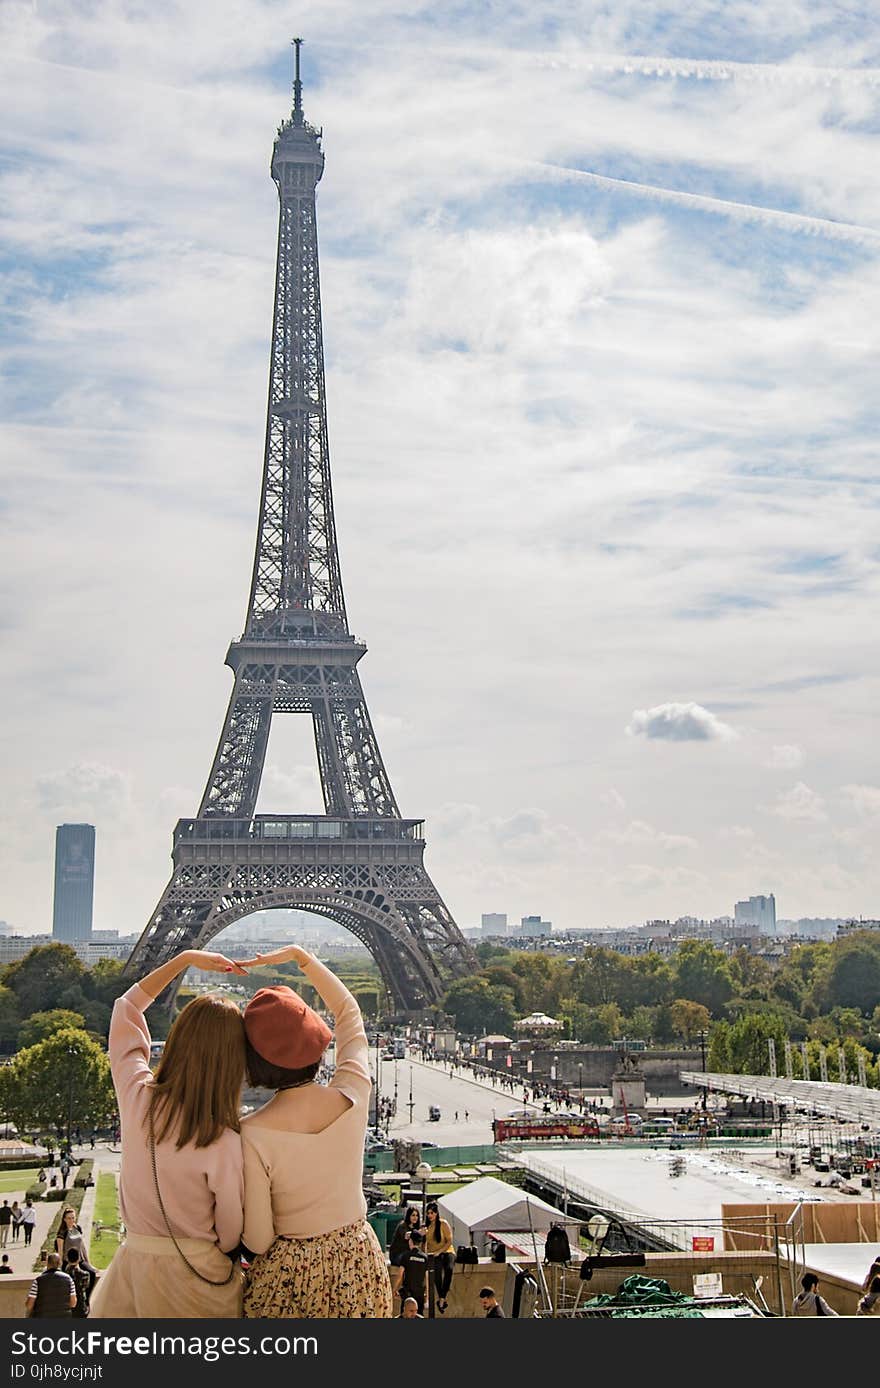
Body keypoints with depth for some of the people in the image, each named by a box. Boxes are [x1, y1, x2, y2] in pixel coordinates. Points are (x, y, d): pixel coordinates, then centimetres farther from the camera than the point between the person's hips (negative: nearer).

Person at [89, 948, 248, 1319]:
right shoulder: (224, 1143, -24)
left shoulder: (137, 1096, -13)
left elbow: (125, 1009, 4)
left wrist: (185, 959, 5)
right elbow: (232, 1232, -10)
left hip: (134, 1259, 4)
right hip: (197, 1273, -3)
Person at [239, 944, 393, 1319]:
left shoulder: (253, 1134, -24)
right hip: (359, 1264, 4)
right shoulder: (353, 1098, -15)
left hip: (289, 1275, -3)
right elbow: (349, 1013, 4)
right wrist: (300, 956, 9)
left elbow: (258, 1240, -16)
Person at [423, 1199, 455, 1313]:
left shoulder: (443, 1224, -1)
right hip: (432, 1254, 1)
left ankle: (442, 1299, -28)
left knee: (449, 1269, -33)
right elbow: (424, 1243, 14)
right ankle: (443, 1299, -25)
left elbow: (449, 1241, -3)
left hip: (446, 1251, -1)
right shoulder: (426, 1225, 10)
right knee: (438, 1269, -32)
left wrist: (439, 1252, -13)